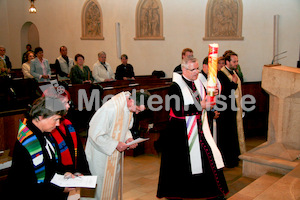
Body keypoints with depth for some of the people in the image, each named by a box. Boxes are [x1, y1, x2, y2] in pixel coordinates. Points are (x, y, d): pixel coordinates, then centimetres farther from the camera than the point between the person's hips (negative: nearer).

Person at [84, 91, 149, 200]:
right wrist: (116, 144, -25)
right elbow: (95, 134, -26)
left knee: (113, 180, 20)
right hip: (101, 153, -7)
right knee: (102, 183, 7)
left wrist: (129, 138, -7)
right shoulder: (109, 109, -30)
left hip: (115, 152, 7)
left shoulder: (129, 107, -5)